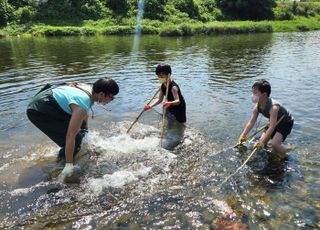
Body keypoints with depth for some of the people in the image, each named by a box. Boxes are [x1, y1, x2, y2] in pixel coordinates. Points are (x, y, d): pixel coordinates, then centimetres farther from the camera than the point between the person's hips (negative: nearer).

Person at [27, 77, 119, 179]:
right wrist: (69, 164, -27)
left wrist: (85, 130, 29)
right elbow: (70, 136, -33)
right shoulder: (82, 105, -32)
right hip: (38, 110, -9)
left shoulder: (90, 89, -5)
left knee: (80, 127, 14)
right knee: (75, 138, -16)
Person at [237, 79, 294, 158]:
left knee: (274, 144, -25)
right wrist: (242, 136, -16)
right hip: (275, 122, 8)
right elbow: (251, 122, -10)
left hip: (286, 123, -8)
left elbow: (272, 127, -43)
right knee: (262, 142, 3)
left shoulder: (273, 107, -39)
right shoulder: (257, 106, -16)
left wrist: (262, 142, -48)